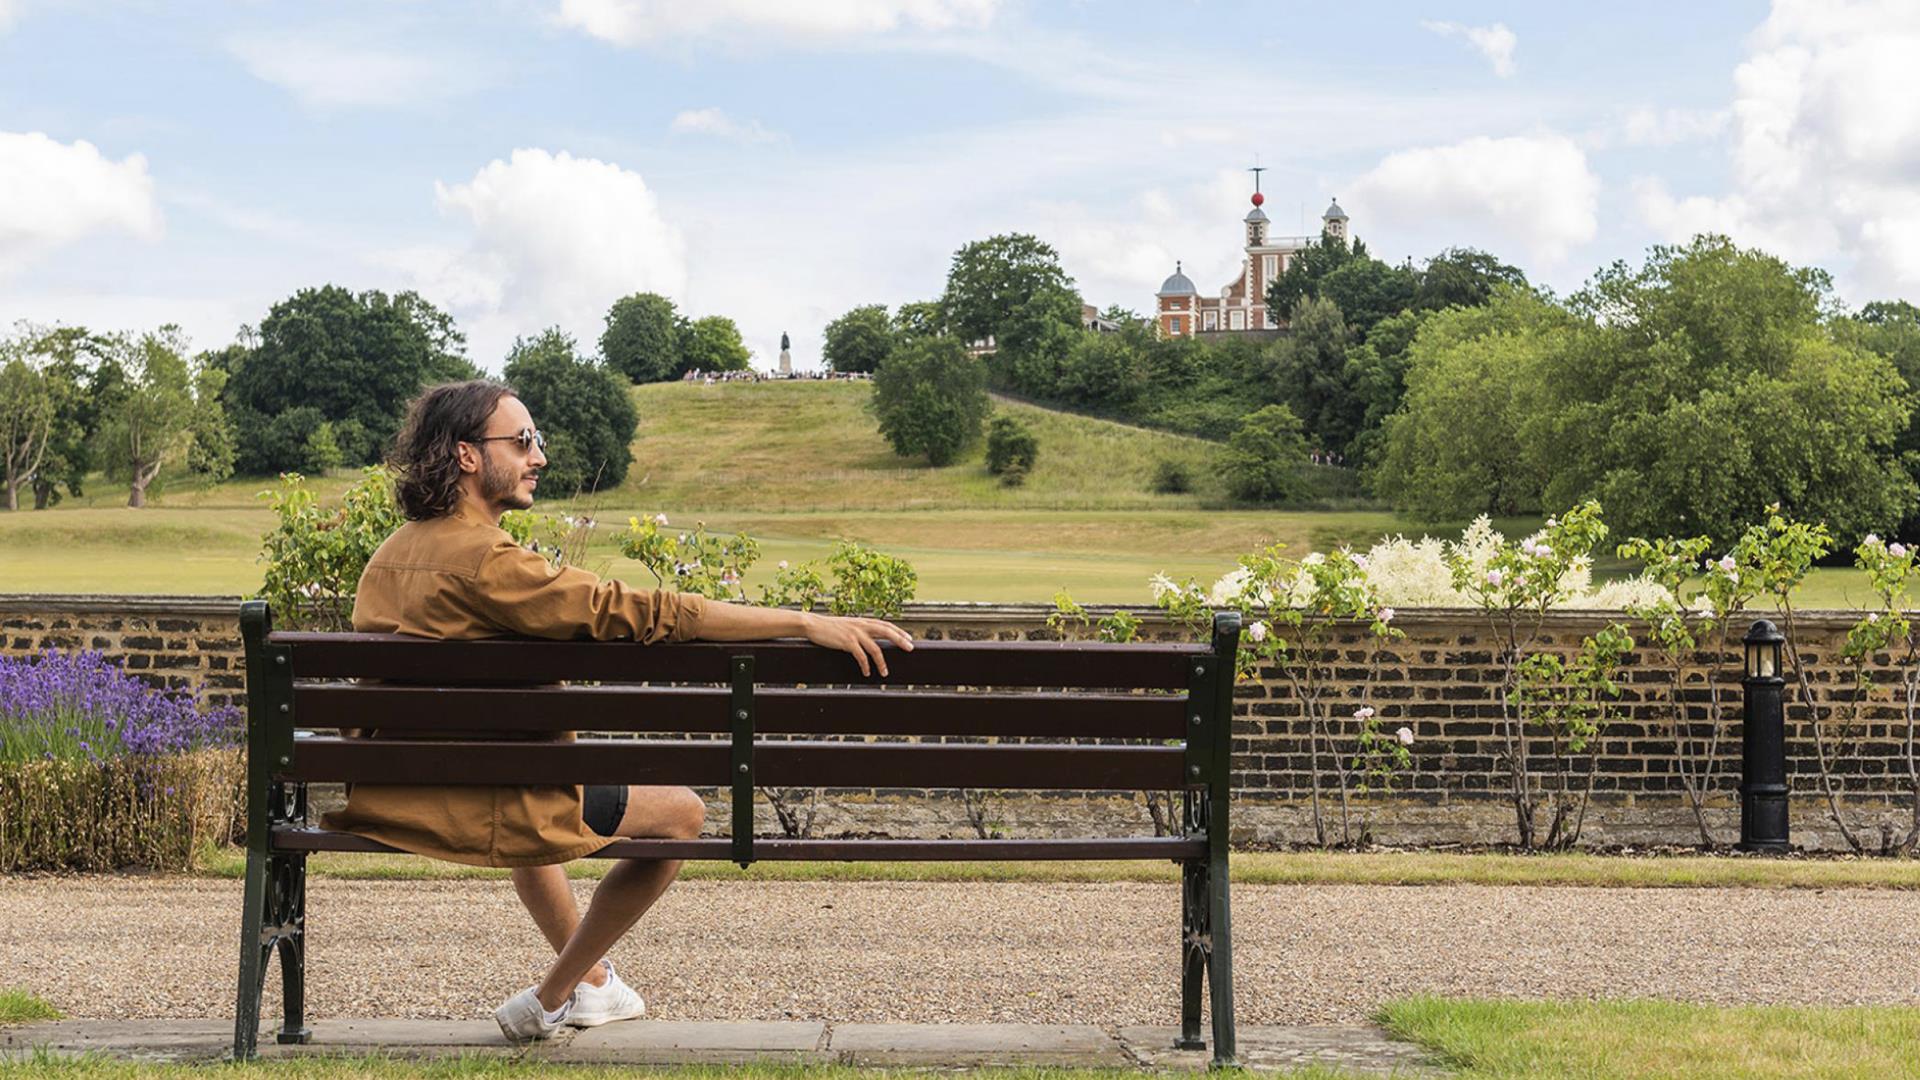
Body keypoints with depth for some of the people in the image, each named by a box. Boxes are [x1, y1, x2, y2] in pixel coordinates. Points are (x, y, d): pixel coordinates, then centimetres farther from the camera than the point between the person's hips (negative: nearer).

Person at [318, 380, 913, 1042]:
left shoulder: (389, 556, 6)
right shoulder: (483, 559, -21)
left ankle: (591, 983, 51)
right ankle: (548, 1003, 13)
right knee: (679, 814, 9)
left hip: (384, 799, 9)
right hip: (465, 809, -9)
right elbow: (645, 613, -26)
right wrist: (807, 624, -26)